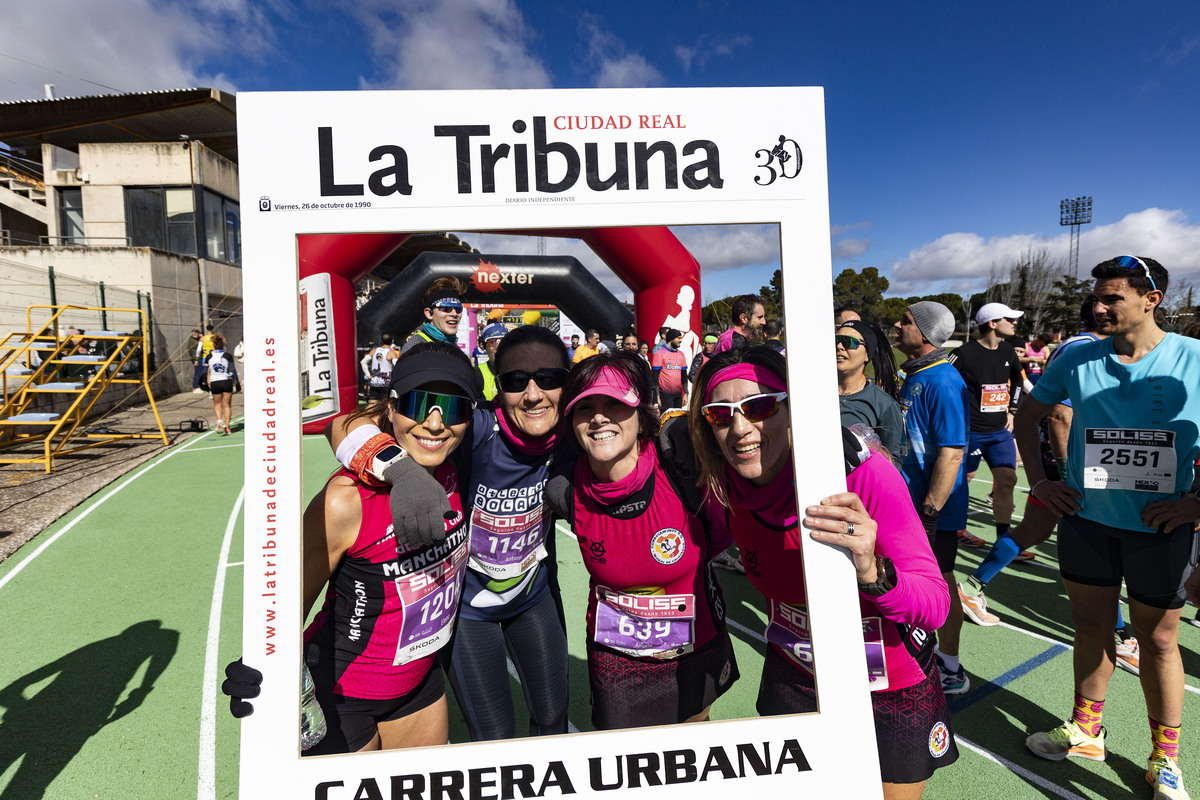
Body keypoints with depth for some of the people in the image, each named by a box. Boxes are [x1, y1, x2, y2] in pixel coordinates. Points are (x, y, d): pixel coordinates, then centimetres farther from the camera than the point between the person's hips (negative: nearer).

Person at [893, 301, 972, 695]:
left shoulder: (942, 382, -21)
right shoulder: (913, 375, 10)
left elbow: (951, 452, -25)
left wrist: (930, 512, -25)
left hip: (934, 508, -9)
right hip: (910, 501, 9)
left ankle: (950, 670, 23)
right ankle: (937, 658, 38)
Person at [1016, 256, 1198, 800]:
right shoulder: (1078, 358, -3)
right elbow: (1028, 415, 10)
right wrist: (1037, 480, 3)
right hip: (1086, 518, 2)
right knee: (1092, 627, 16)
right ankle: (1085, 731, 35)